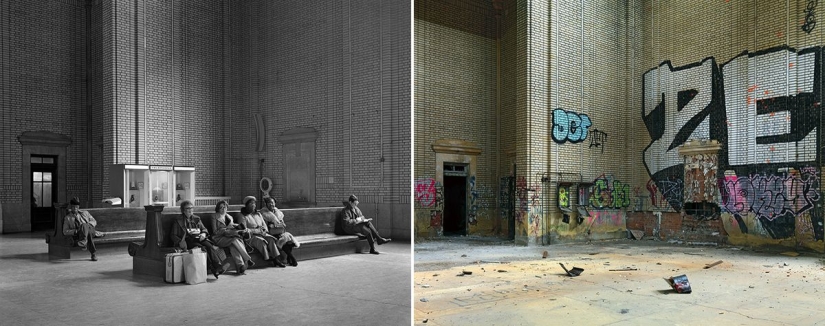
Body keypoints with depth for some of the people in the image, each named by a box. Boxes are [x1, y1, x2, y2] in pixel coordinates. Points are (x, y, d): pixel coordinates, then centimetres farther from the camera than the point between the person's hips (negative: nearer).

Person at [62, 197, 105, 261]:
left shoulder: (85, 213, 24)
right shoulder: (67, 218, 16)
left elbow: (94, 221, 21)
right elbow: (65, 232, 10)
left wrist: (88, 224, -4)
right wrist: (75, 231, -10)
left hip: (90, 229, 2)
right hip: (78, 235, -2)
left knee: (84, 225, -37)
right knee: (89, 234, -40)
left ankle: (83, 242, -58)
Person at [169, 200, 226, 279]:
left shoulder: (196, 218, 23)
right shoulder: (178, 221, 10)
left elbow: (204, 229, 24)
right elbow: (173, 235, 6)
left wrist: (204, 234, -3)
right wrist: (180, 242, -14)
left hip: (199, 239, 4)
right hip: (188, 241, -4)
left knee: (209, 246, -29)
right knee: (202, 248, -33)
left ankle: (218, 266, -42)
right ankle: (213, 269, -40)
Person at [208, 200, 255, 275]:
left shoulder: (230, 217, 23)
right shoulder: (215, 217, 7)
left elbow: (233, 228, 22)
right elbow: (215, 231, -2)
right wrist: (226, 230, -13)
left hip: (229, 237, 4)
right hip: (219, 239, -4)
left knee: (233, 246, -33)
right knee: (234, 240, -34)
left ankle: (240, 266, -44)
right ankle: (247, 259, -38)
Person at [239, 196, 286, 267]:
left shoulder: (258, 214, 21)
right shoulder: (243, 216, 1)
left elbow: (264, 225, 21)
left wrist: (264, 230, -3)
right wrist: (257, 230, -13)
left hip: (262, 234, 6)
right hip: (250, 236, -5)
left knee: (271, 239, -24)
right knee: (262, 242, -34)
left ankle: (276, 259, -30)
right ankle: (270, 260, -28)